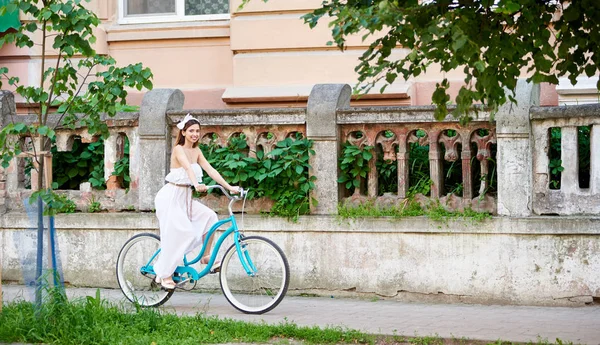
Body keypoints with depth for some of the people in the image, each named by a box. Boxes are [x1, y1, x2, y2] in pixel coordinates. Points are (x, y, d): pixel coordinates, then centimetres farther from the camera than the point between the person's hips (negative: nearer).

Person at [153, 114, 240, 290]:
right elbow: (188, 168, -33)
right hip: (171, 196, -7)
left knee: (210, 216, -10)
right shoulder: (179, 149, -14)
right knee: (177, 234, -12)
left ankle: (206, 256, 2)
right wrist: (197, 184, -51)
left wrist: (229, 187, -8)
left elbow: (210, 170, 2)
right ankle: (164, 275, -2)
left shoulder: (196, 151, 8)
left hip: (185, 197, 7)